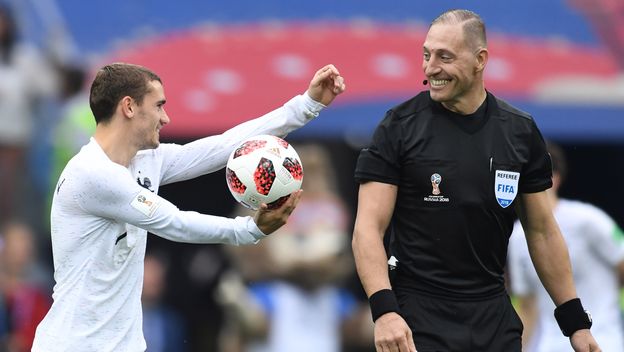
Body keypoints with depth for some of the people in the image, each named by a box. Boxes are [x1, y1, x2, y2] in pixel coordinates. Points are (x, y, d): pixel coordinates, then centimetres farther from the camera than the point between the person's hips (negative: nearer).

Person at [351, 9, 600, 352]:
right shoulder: (399, 127, -6)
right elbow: (369, 227, -11)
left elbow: (541, 231, 10)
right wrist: (384, 310, -25)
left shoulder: (521, 131, 4)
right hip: (418, 315, -3)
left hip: (493, 314, 3)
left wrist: (575, 321, 8)